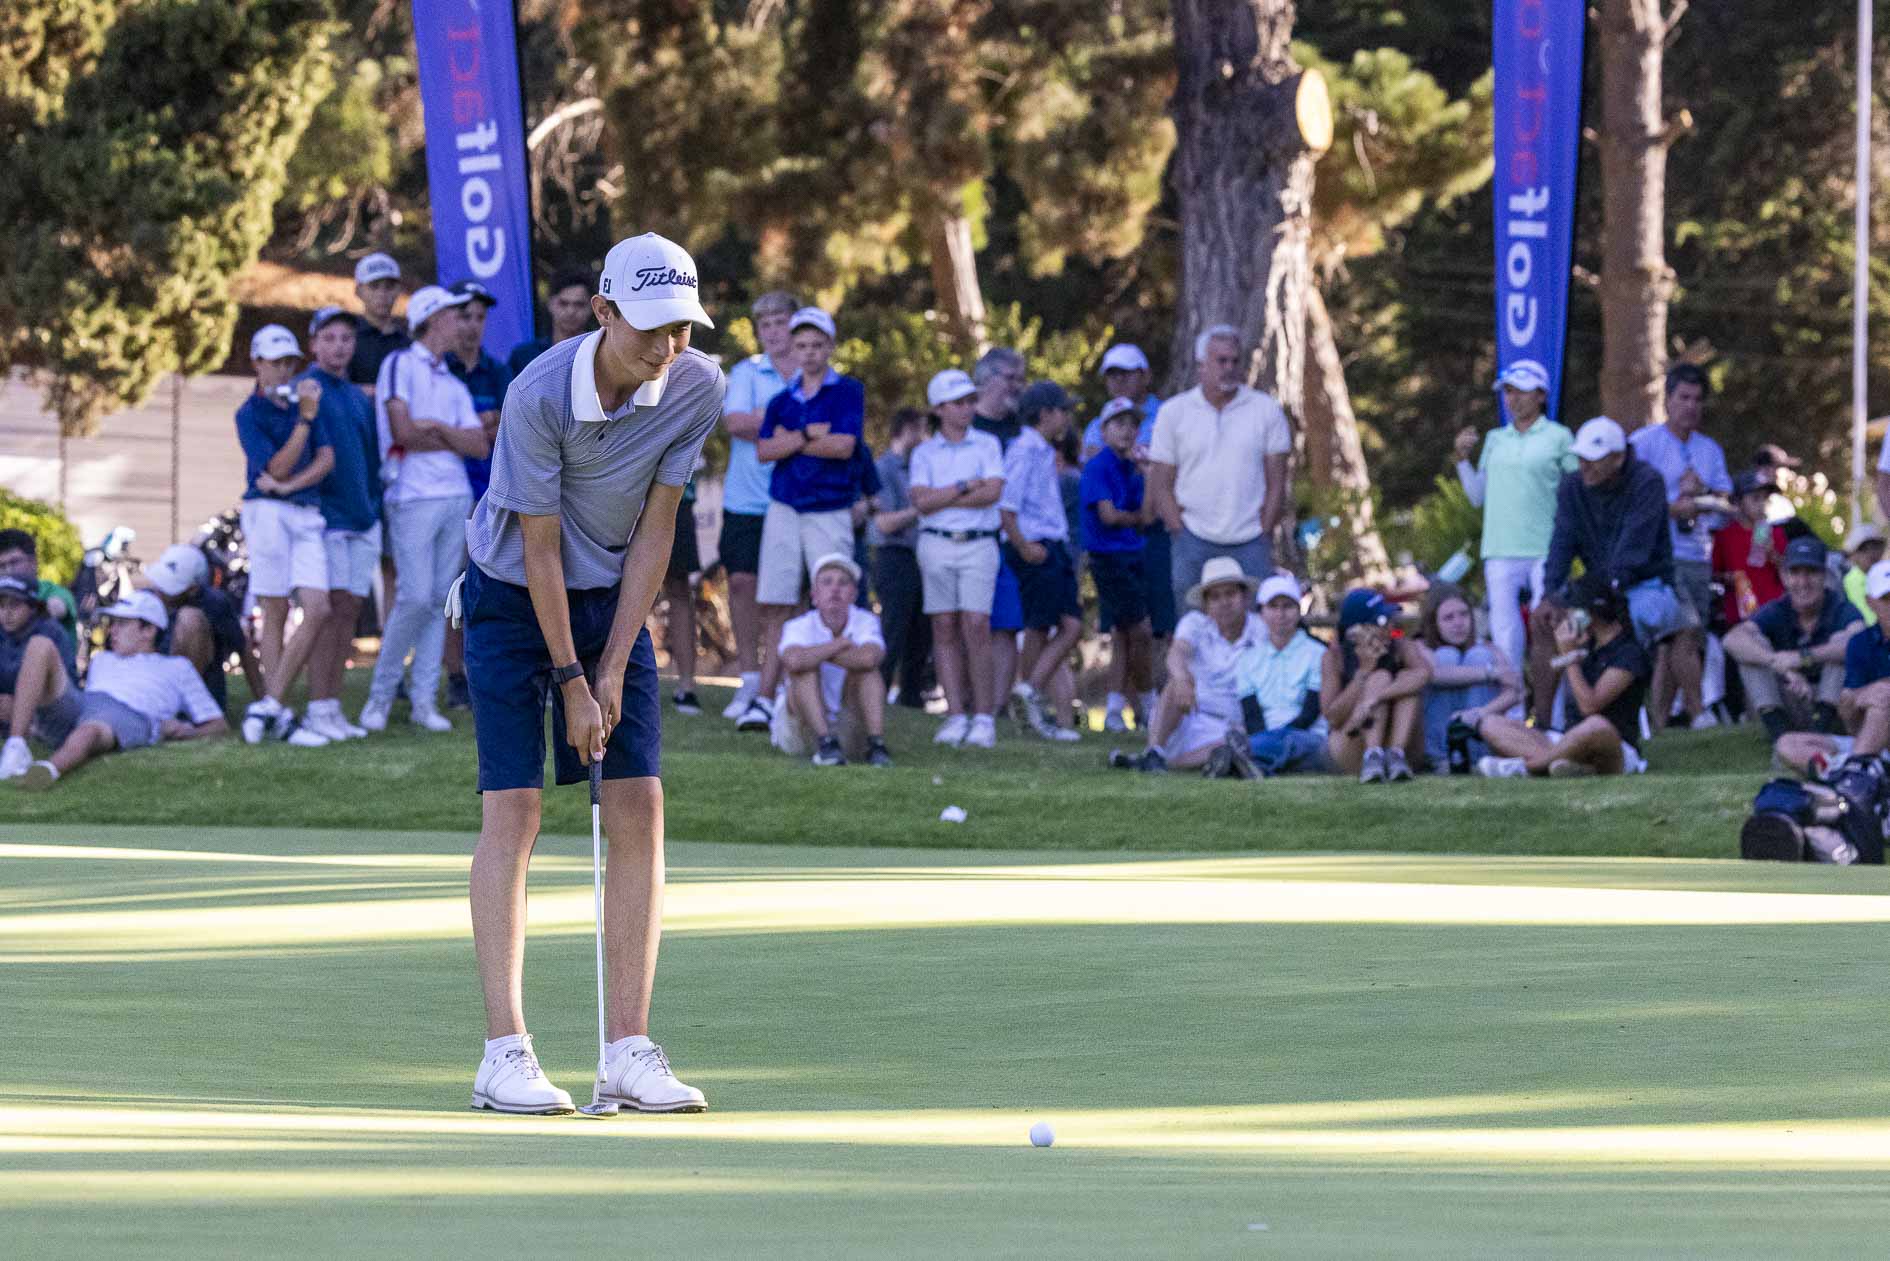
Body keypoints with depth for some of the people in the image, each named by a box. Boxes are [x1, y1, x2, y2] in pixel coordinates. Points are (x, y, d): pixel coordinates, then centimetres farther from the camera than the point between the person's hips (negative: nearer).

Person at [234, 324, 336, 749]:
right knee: (275, 615, -4)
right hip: (268, 512, -5)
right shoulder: (250, 415, -2)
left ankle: (268, 706, -4)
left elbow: (326, 459, 5)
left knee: (318, 612, -7)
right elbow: (277, 468, -13)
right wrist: (305, 418, -19)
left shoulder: (302, 402, 15)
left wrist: (289, 484, -11)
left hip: (306, 514, 5)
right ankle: (279, 715, -2)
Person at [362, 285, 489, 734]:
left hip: (456, 496, 6)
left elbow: (481, 445, 8)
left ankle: (424, 698, 6)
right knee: (416, 597, -13)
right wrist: (455, 439, 2)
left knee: (439, 599, 4)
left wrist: (437, 428, -7)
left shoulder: (454, 385, 20)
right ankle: (381, 693, -1)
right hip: (414, 497, -6)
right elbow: (403, 433, -11)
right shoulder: (401, 365, 0)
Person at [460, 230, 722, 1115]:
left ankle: (629, 1051, -3)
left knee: (640, 807, -5)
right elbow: (540, 548, -19)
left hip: (614, 598, 4)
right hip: (514, 597, -4)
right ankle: (505, 1051, -12)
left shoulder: (699, 388, -14)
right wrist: (571, 683, -15)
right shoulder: (539, 396, -26)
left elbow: (654, 531, -8)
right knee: (513, 808, -12)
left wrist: (613, 667, -9)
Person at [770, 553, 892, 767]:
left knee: (865, 665, -21)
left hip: (850, 731, 1)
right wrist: (840, 644, -24)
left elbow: (869, 658, -34)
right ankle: (826, 744, -39)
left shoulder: (866, 622, -9)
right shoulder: (799, 627, -12)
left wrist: (818, 653, -23)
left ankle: (876, 744, -33)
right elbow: (794, 660, -38)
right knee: (807, 667, -26)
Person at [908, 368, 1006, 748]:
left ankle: (984, 717, -8)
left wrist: (942, 498, -5)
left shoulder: (986, 444, 8)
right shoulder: (924, 452, 10)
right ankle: (955, 714, 1)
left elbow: (992, 492, -6)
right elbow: (922, 501, -3)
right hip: (937, 543, 2)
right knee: (945, 629, 0)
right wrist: (965, 487, -6)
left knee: (976, 627, -10)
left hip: (978, 544, -2)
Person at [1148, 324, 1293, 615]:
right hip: (1194, 542, 0)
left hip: (1250, 545, 0)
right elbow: (1160, 487, 5)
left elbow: (1276, 483, 6)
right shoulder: (1173, 413, 5)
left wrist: (1264, 535, -2)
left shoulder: (1266, 410, 6)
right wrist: (1181, 535, -4)